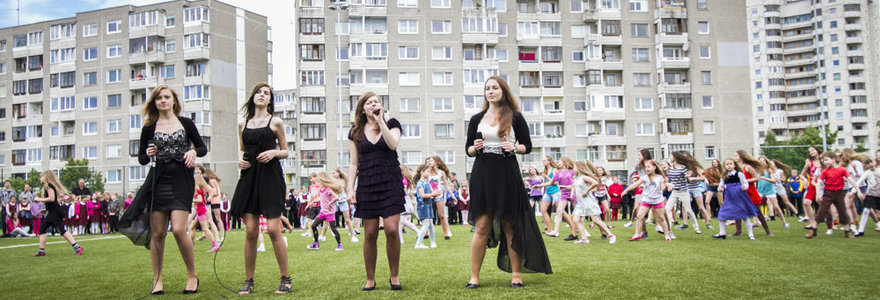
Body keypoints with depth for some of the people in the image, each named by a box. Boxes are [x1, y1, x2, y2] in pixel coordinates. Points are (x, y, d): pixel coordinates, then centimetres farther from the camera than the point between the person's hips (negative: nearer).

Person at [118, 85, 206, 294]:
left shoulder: (186, 123, 7)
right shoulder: (149, 128, 9)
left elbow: (203, 148, 13)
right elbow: (141, 159, 13)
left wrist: (193, 152, -9)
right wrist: (148, 155, -9)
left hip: (181, 182, -2)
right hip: (158, 182, 2)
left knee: (179, 230, -13)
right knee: (158, 233, 2)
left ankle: (192, 276, 4)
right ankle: (157, 280, 15)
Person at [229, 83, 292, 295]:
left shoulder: (275, 123, 5)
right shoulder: (243, 124, 14)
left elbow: (285, 151, 10)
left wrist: (274, 152, -10)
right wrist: (240, 159, 3)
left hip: (270, 176, -3)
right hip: (249, 176, 3)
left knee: (274, 229, -9)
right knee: (251, 232, 1)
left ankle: (285, 279, 4)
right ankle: (249, 281, 12)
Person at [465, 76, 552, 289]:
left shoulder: (515, 117, 5)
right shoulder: (476, 119, 11)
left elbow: (528, 146, 6)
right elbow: (468, 149, 14)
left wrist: (514, 148, -13)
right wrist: (475, 148, -8)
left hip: (507, 175, -1)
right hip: (483, 175, 2)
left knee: (510, 226, 3)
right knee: (482, 227, -2)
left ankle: (516, 275, 12)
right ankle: (474, 277, 3)